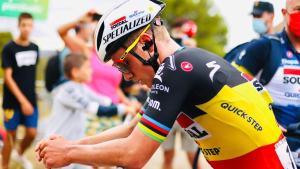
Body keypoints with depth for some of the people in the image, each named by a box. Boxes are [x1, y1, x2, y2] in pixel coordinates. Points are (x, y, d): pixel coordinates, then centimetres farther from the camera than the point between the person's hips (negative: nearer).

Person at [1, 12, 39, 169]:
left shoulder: (35, 48, 4)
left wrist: (29, 99, 13)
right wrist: (22, 100, -20)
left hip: (31, 99, 4)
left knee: (32, 133, 4)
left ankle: (20, 154, 34)